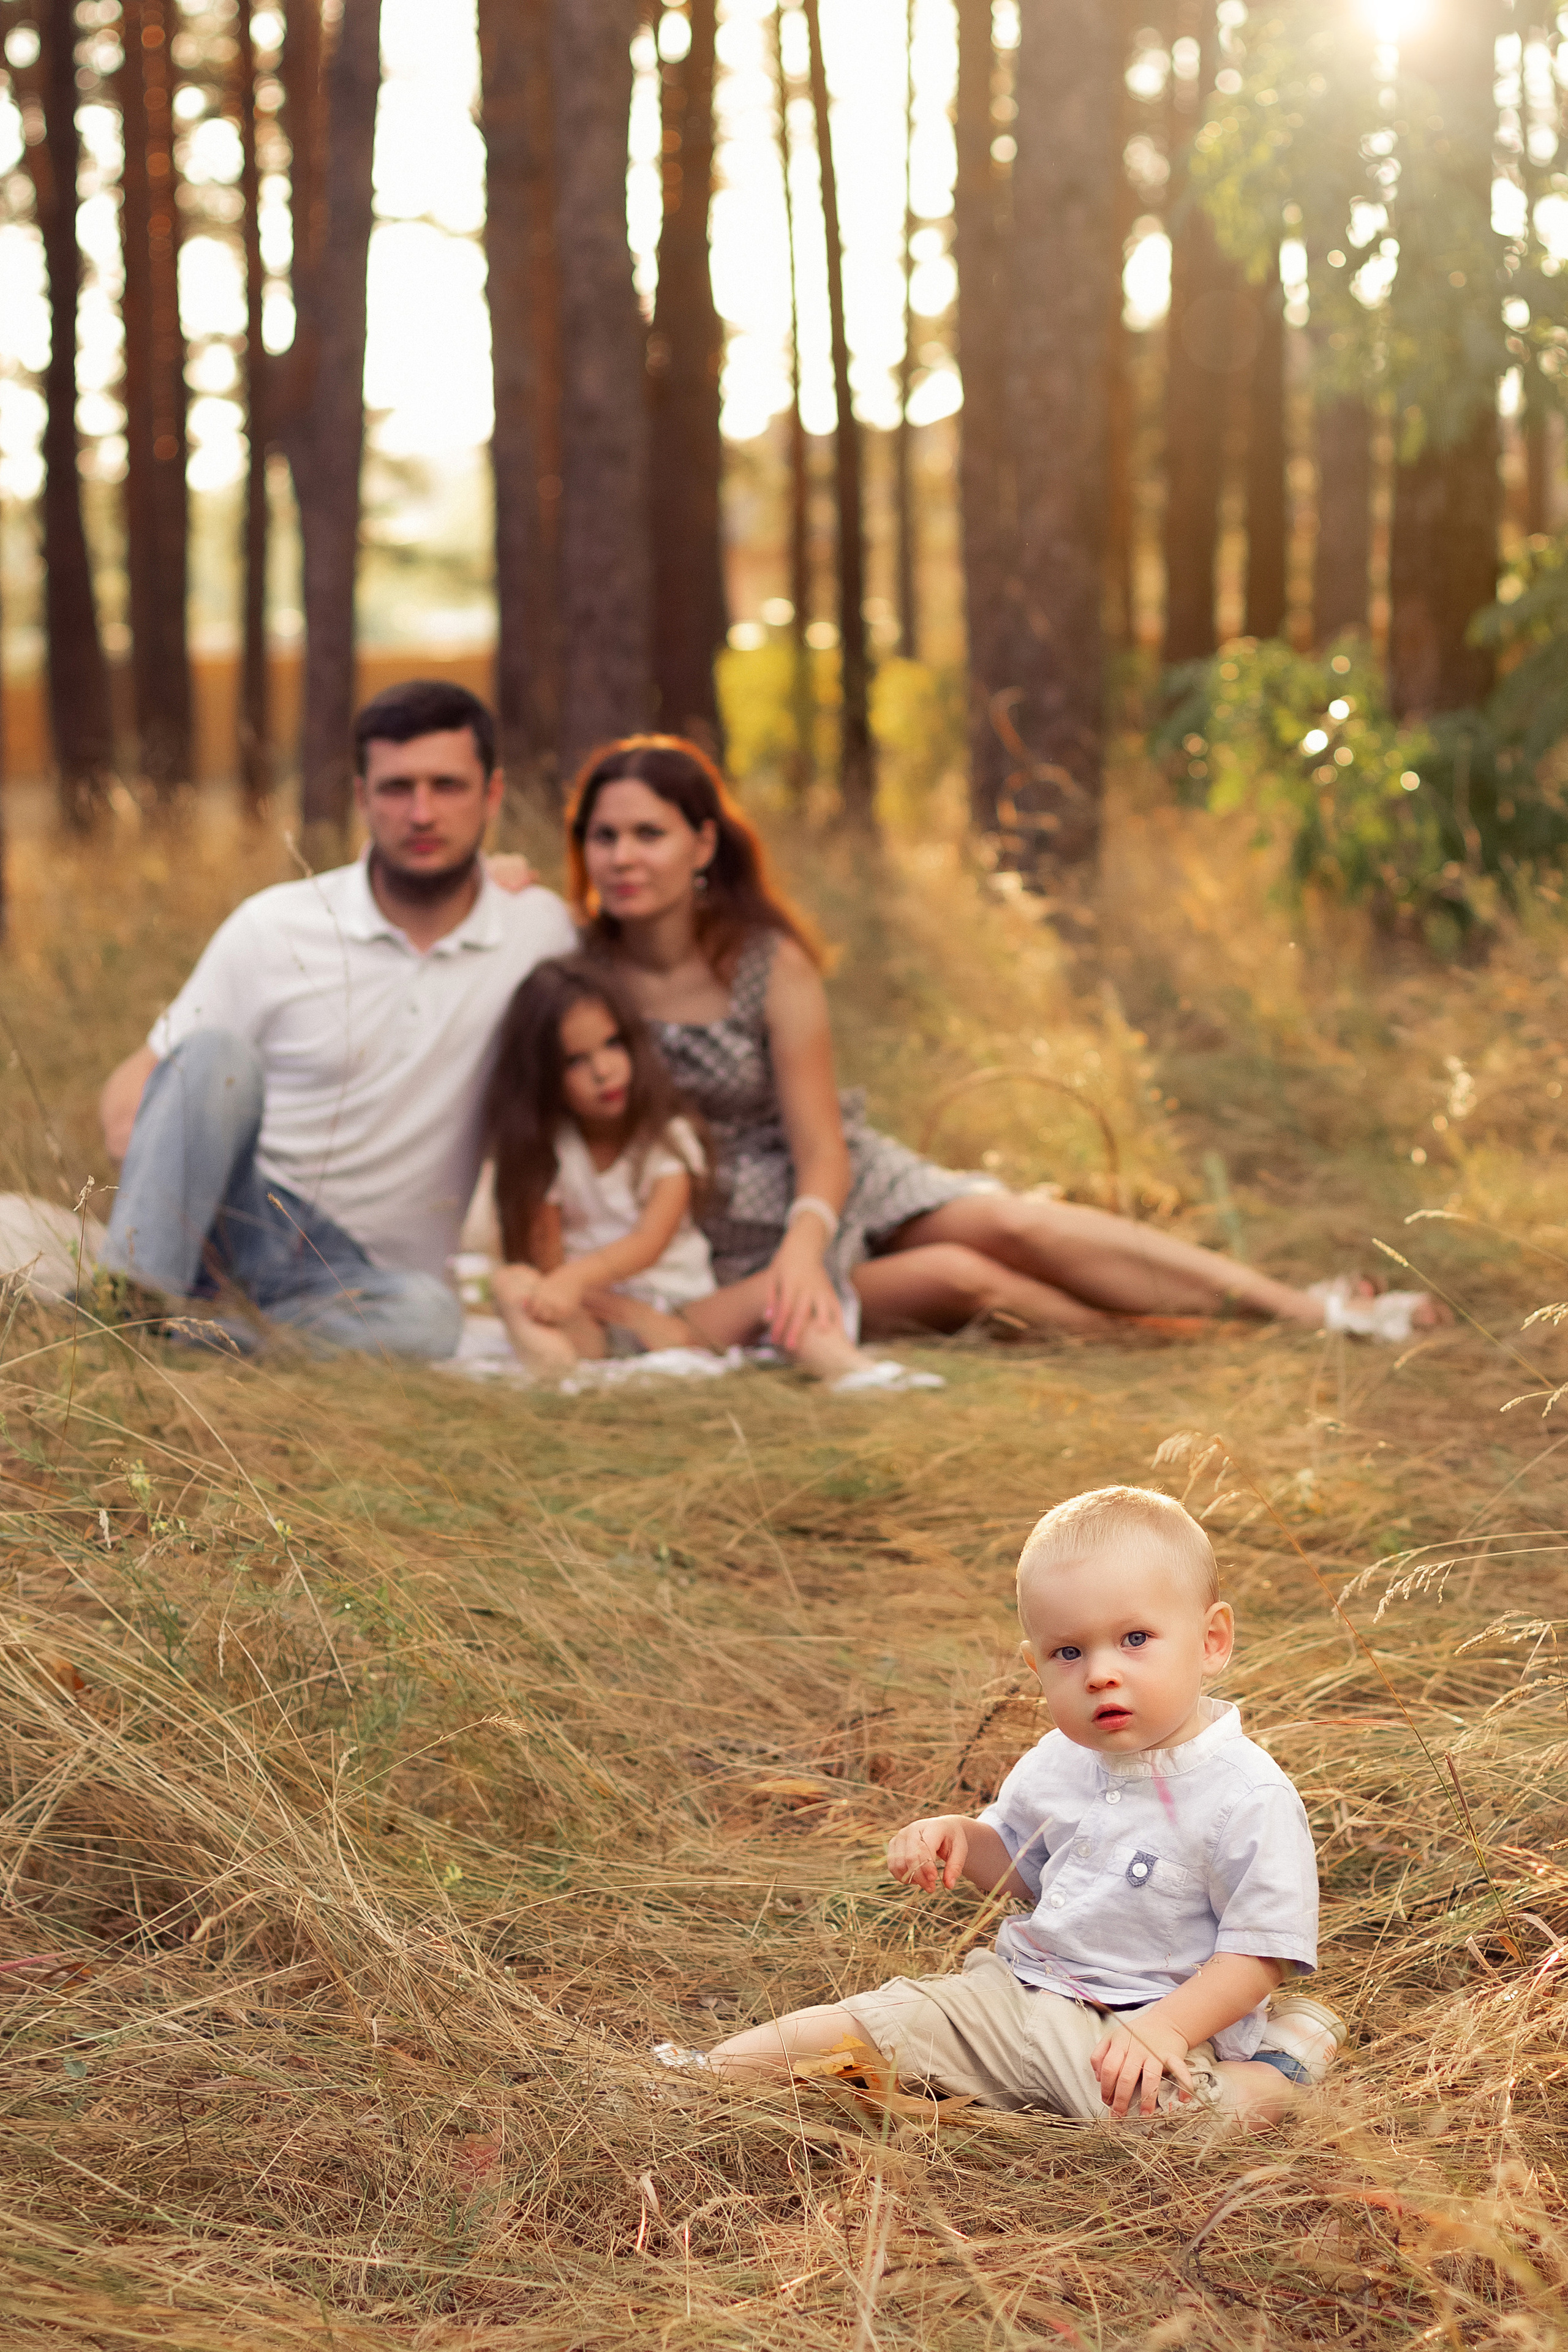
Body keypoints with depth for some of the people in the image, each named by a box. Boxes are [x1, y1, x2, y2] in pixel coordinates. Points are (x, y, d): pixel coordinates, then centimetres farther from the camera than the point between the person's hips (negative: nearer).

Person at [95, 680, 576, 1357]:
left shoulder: (542, 930, 3)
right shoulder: (274, 927, -2)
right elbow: (136, 1083, 1)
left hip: (357, 1277, 0)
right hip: (240, 1226, 0)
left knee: (428, 1317, -37)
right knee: (216, 1051, -29)